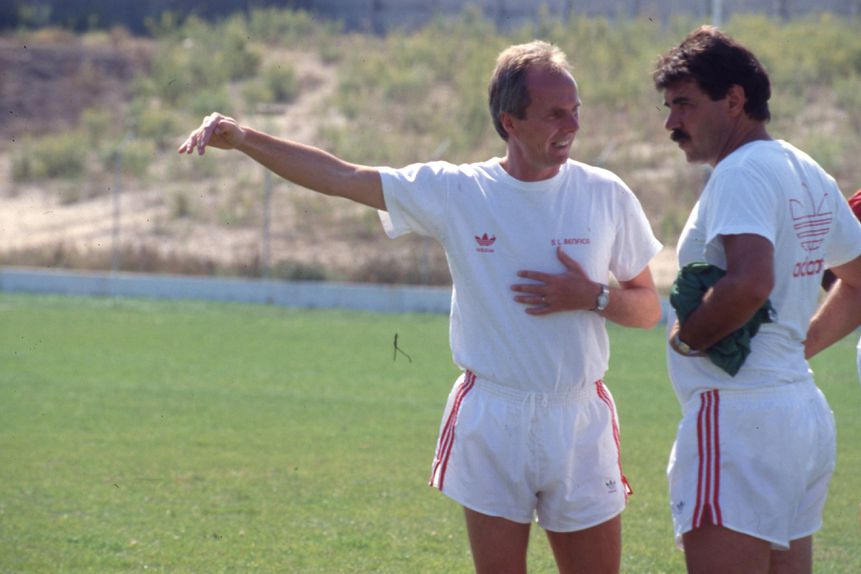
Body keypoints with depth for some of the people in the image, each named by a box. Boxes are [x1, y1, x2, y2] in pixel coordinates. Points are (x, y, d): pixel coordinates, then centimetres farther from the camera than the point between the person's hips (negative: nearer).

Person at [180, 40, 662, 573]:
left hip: (580, 424, 1)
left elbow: (649, 309, 6)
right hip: (489, 423, -1)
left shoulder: (606, 195, -1)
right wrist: (244, 139, -14)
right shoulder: (454, 192, -3)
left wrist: (593, 297, -14)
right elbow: (341, 177, -5)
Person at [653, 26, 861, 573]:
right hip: (804, 411, 10)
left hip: (738, 412, -10)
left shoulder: (743, 171, -12)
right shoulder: (810, 174, 17)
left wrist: (685, 338, -13)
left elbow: (750, 283, -28)